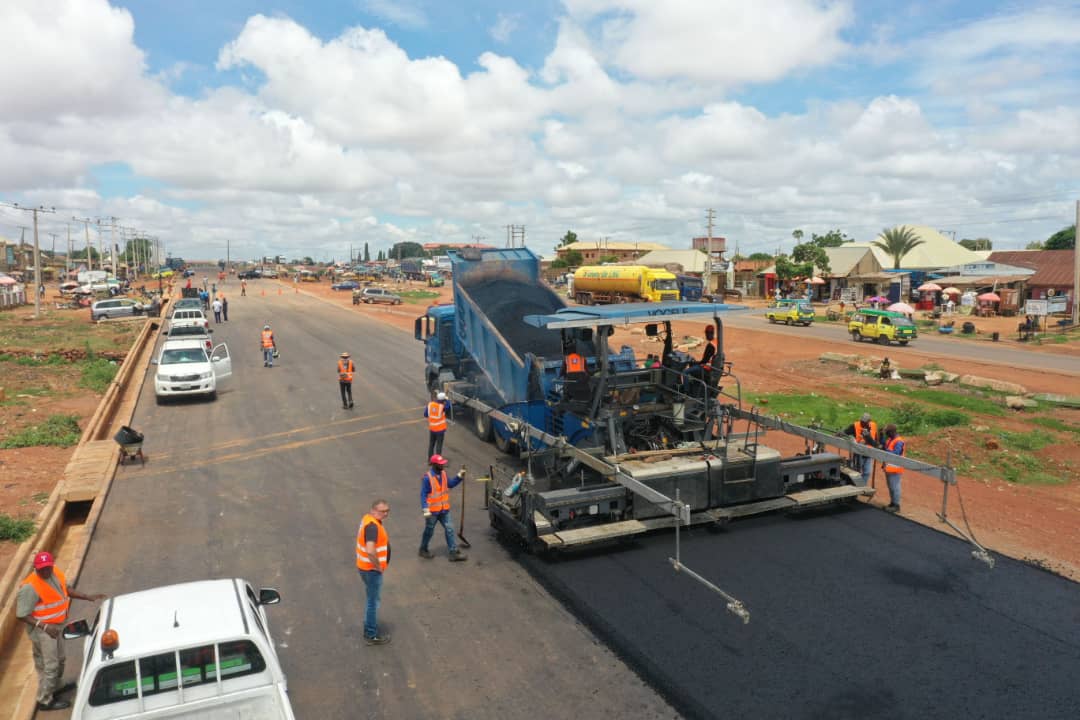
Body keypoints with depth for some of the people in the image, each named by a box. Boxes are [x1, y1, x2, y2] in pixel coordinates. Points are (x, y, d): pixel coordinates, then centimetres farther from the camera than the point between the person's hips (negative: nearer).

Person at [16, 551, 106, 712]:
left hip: (57, 625, 8)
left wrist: (89, 597, 6)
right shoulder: (30, 587, -30)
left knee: (59, 659, 25)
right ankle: (45, 701, 20)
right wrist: (44, 626, -33)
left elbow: (65, 589, 10)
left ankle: (55, 687, 47)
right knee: (49, 665, 3)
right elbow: (21, 615, -25)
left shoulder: (55, 572, -7)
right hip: (42, 630, -8)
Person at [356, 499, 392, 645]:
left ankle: (369, 629, 36)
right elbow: (370, 550, -39)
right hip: (371, 569, -10)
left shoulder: (368, 519, 5)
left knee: (372, 600, 22)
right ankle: (371, 635, 14)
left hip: (367, 567, 10)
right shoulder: (373, 526, -27)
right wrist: (378, 566, -21)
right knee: (373, 602, 3)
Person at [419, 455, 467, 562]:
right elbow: (423, 494, -18)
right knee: (429, 532, 11)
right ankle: (423, 550, 33)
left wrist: (459, 476, 4)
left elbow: (450, 484, 17)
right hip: (433, 511, -6)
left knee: (450, 530, 2)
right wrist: (426, 510, -22)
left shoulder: (443, 474, 1)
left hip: (444, 509, 6)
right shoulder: (427, 477, -19)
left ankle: (454, 553, 6)